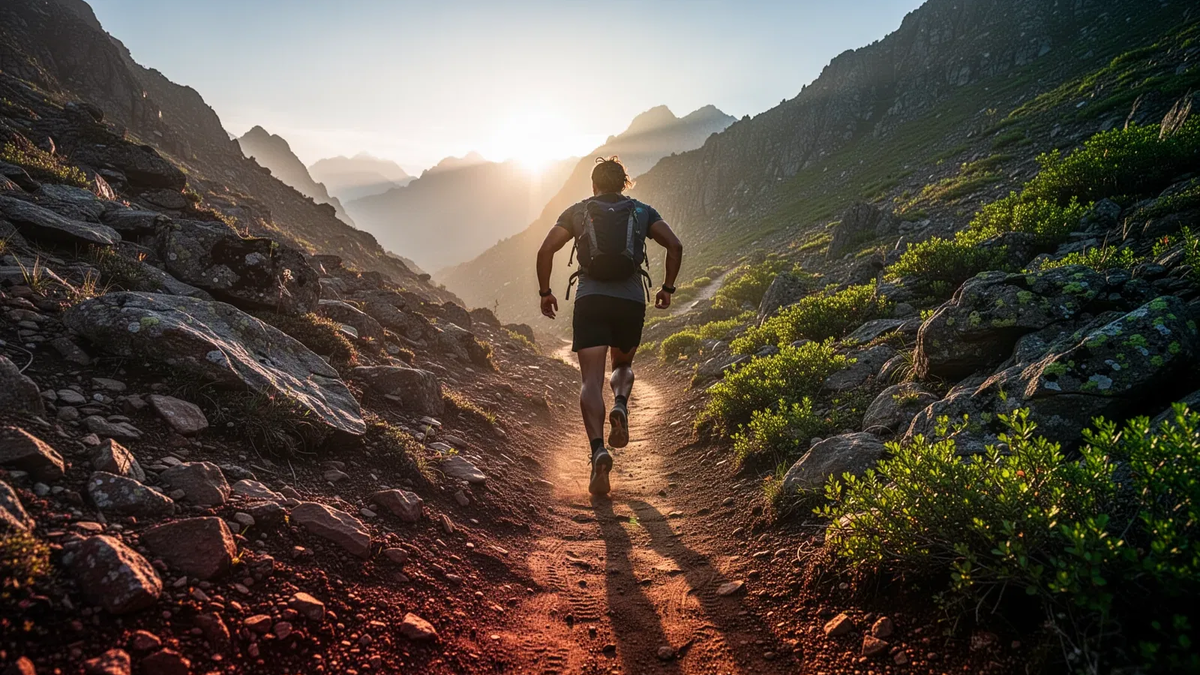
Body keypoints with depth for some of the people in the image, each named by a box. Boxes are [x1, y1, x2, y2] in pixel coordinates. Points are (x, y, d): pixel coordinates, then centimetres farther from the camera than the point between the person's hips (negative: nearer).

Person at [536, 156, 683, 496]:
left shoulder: (578, 211, 14)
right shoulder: (642, 211, 16)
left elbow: (545, 250, 3)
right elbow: (675, 246, 2)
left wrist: (545, 292, 12)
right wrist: (668, 287, 12)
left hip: (590, 299, -1)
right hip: (632, 300, 1)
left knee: (592, 380, -5)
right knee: (623, 365, 24)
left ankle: (598, 450, -26)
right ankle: (620, 406, -9)